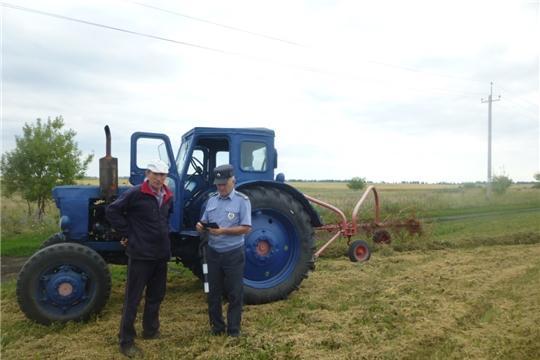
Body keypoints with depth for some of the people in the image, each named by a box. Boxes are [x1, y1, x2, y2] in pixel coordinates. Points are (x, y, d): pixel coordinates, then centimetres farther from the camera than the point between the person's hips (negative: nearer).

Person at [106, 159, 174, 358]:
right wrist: (127, 233, -11)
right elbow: (112, 211, -11)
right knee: (133, 298, 3)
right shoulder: (135, 193, -14)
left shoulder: (168, 197, 6)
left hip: (161, 253, 7)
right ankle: (126, 341, 15)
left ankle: (151, 330, 36)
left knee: (156, 295, 18)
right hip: (140, 254, -7)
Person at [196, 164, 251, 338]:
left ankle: (233, 329, 19)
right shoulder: (212, 199, 6)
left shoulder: (242, 200, -10)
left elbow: (246, 228, -15)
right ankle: (216, 325, 29)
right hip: (213, 252, 5)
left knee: (234, 292, 6)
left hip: (233, 253, -5)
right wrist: (201, 227, -12)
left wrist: (223, 230, -26)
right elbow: (205, 223, 12)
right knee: (214, 291, 14)